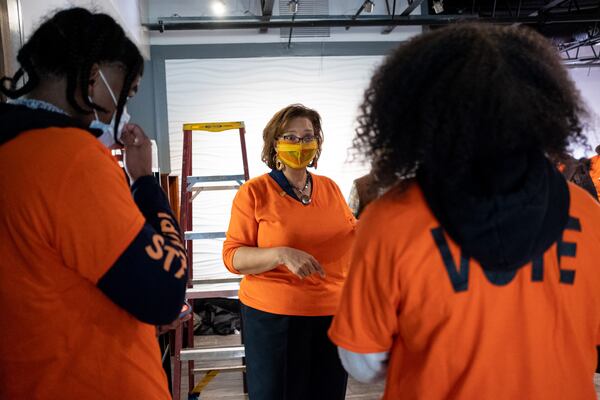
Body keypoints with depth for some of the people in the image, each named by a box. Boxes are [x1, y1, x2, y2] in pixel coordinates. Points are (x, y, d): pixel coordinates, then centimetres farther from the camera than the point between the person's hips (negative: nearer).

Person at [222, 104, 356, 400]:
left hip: (332, 313, 4)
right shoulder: (254, 192, -6)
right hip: (274, 317, -4)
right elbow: (233, 256, -9)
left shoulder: (330, 188, 7)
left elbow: (351, 236, 19)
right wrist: (281, 255, -25)